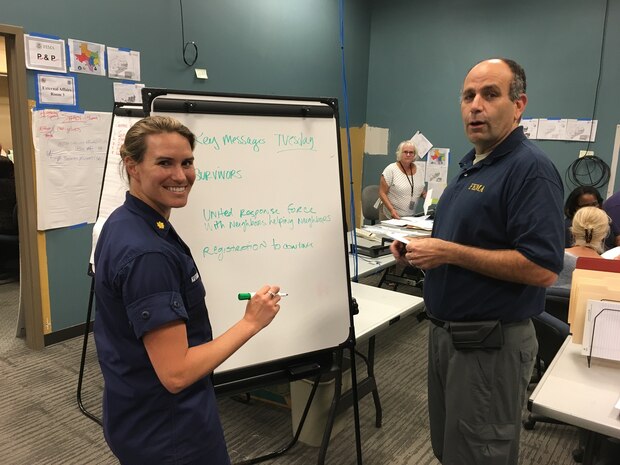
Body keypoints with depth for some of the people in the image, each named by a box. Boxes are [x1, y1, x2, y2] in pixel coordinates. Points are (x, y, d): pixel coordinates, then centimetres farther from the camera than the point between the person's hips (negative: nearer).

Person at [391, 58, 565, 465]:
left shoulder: (531, 168, -19)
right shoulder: (471, 166, 10)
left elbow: (543, 269, -26)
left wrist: (448, 252, -24)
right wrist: (421, 247, 2)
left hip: (492, 342, -9)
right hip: (446, 330, 9)